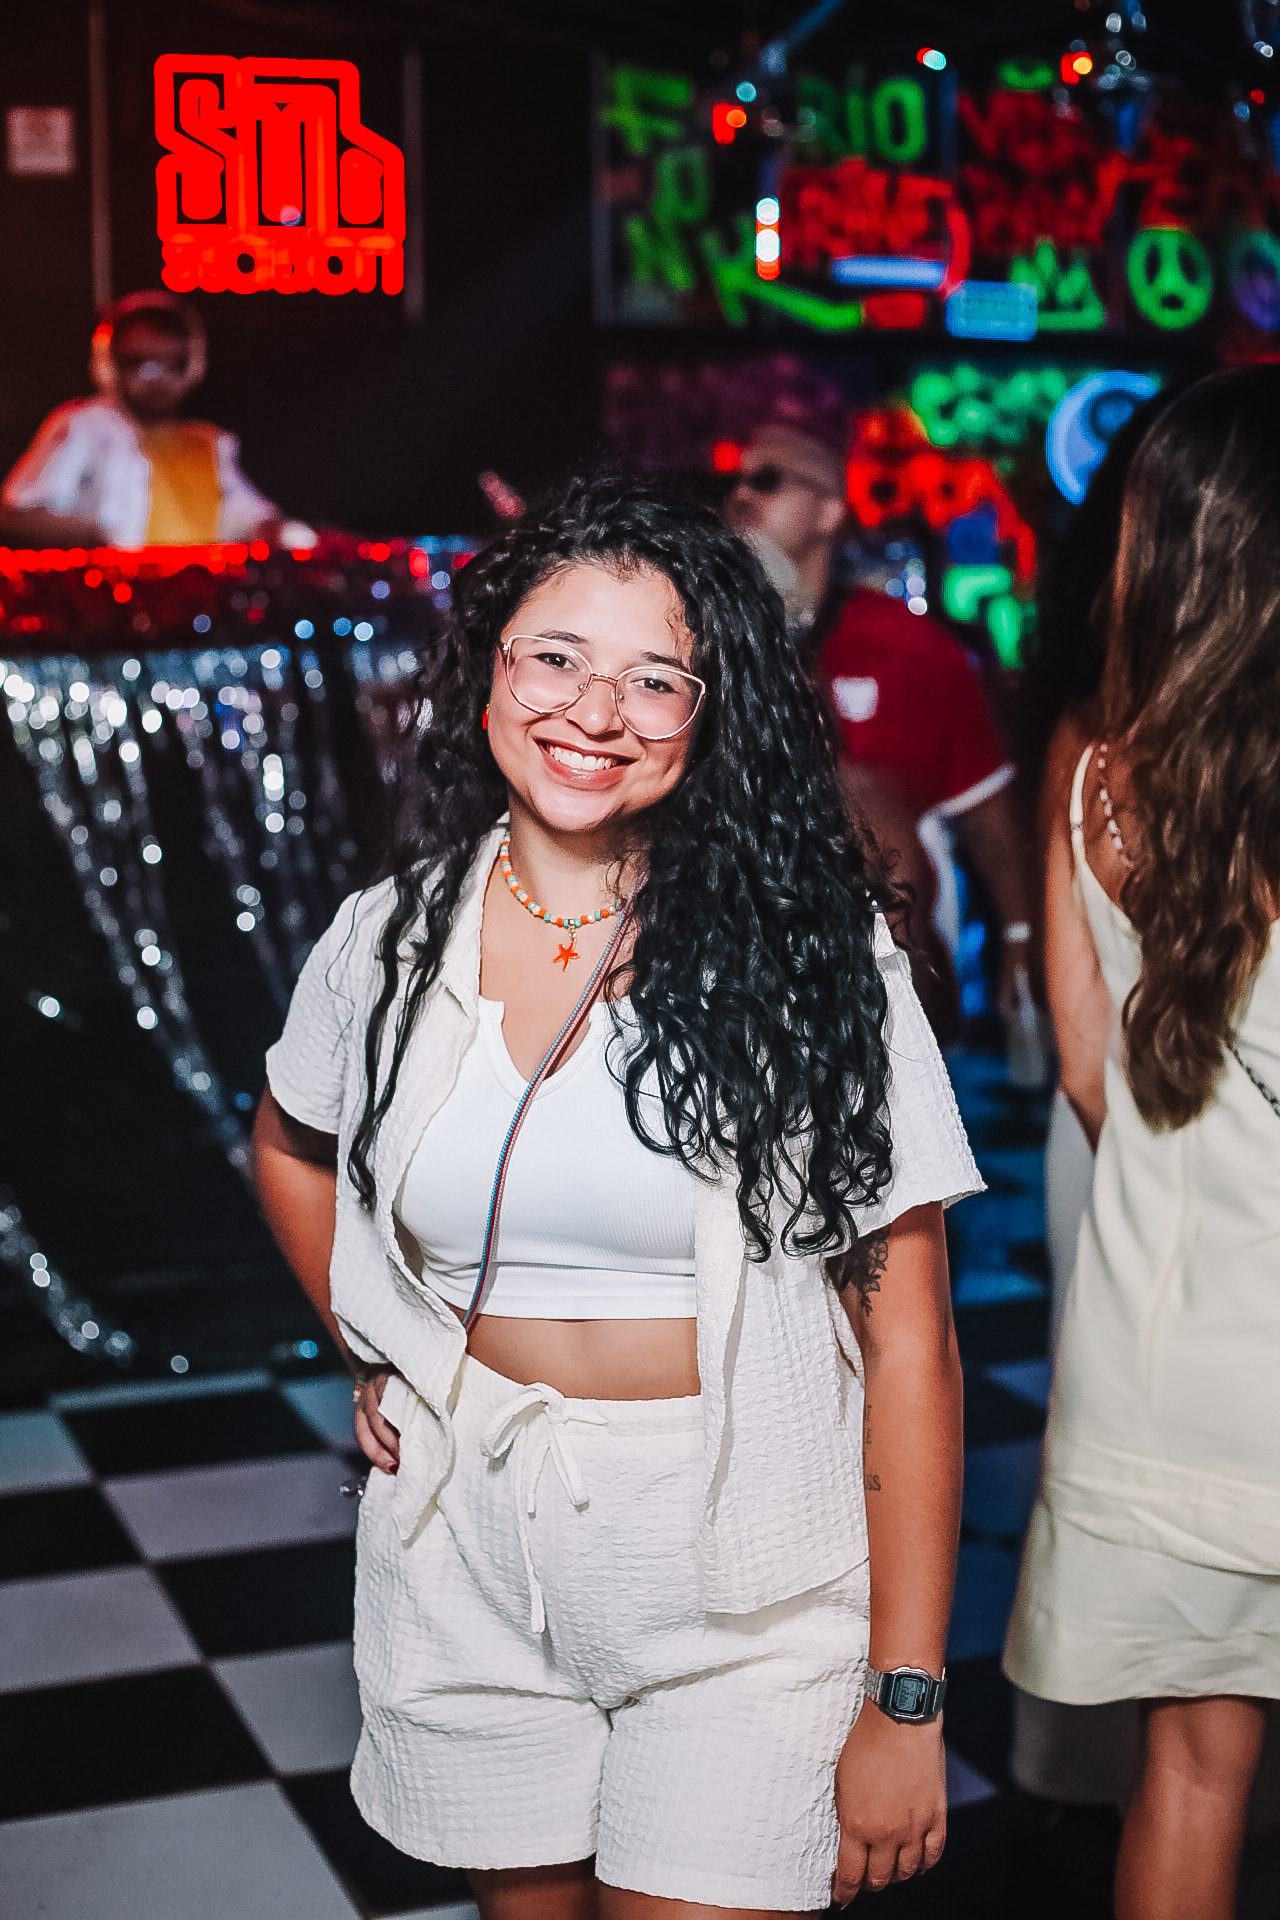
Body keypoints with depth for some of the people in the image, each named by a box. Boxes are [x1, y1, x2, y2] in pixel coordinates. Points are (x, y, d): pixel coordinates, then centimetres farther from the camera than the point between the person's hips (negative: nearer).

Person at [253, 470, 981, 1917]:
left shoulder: (812, 955, -11)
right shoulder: (392, 939, 0)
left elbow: (908, 1339, -12)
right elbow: (292, 1147, 23)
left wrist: (906, 1702, -14)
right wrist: (374, 1362, 10)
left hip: (741, 1588, -3)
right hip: (466, 1563, 3)